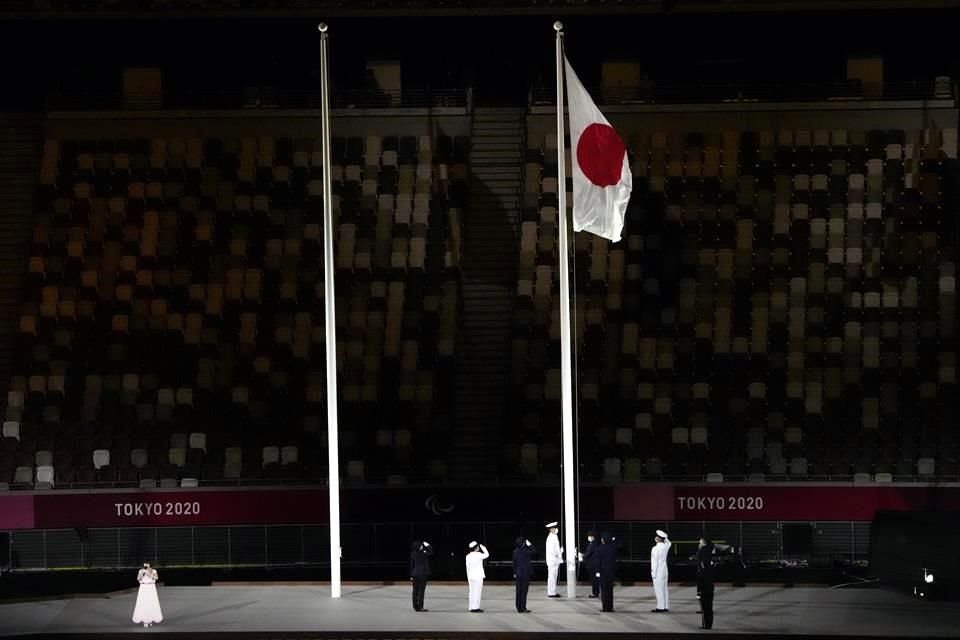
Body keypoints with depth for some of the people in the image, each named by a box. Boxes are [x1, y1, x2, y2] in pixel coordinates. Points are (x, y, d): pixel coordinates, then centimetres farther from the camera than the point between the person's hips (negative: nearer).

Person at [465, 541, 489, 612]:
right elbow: (487, 555, 6)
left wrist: (468, 578, 13)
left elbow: (468, 568, 8)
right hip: (478, 576, -6)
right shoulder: (478, 555, -11)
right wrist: (483, 547, 12)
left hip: (471, 576, 6)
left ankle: (472, 608, 11)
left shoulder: (468, 556, 4)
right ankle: (475, 608, -6)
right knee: (477, 592, -4)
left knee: (472, 592, 9)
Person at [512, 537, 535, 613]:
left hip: (518, 573, 6)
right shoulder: (525, 551, -16)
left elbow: (514, 563, 8)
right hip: (525, 573, -6)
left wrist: (515, 573, 15)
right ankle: (523, 608, 0)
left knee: (519, 590, 11)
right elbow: (534, 551, -6)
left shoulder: (515, 551, 1)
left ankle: (519, 608, 15)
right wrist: (529, 545, -1)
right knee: (524, 591, -1)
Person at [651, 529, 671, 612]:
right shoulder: (666, 546, 4)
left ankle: (660, 607, -7)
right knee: (664, 589, 11)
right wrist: (664, 538, 14)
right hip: (664, 571, 8)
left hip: (658, 571, -8)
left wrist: (653, 573, -13)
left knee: (659, 590, -5)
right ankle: (666, 606, 13)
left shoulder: (655, 548, -16)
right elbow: (668, 542, 31)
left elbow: (655, 561, -17)